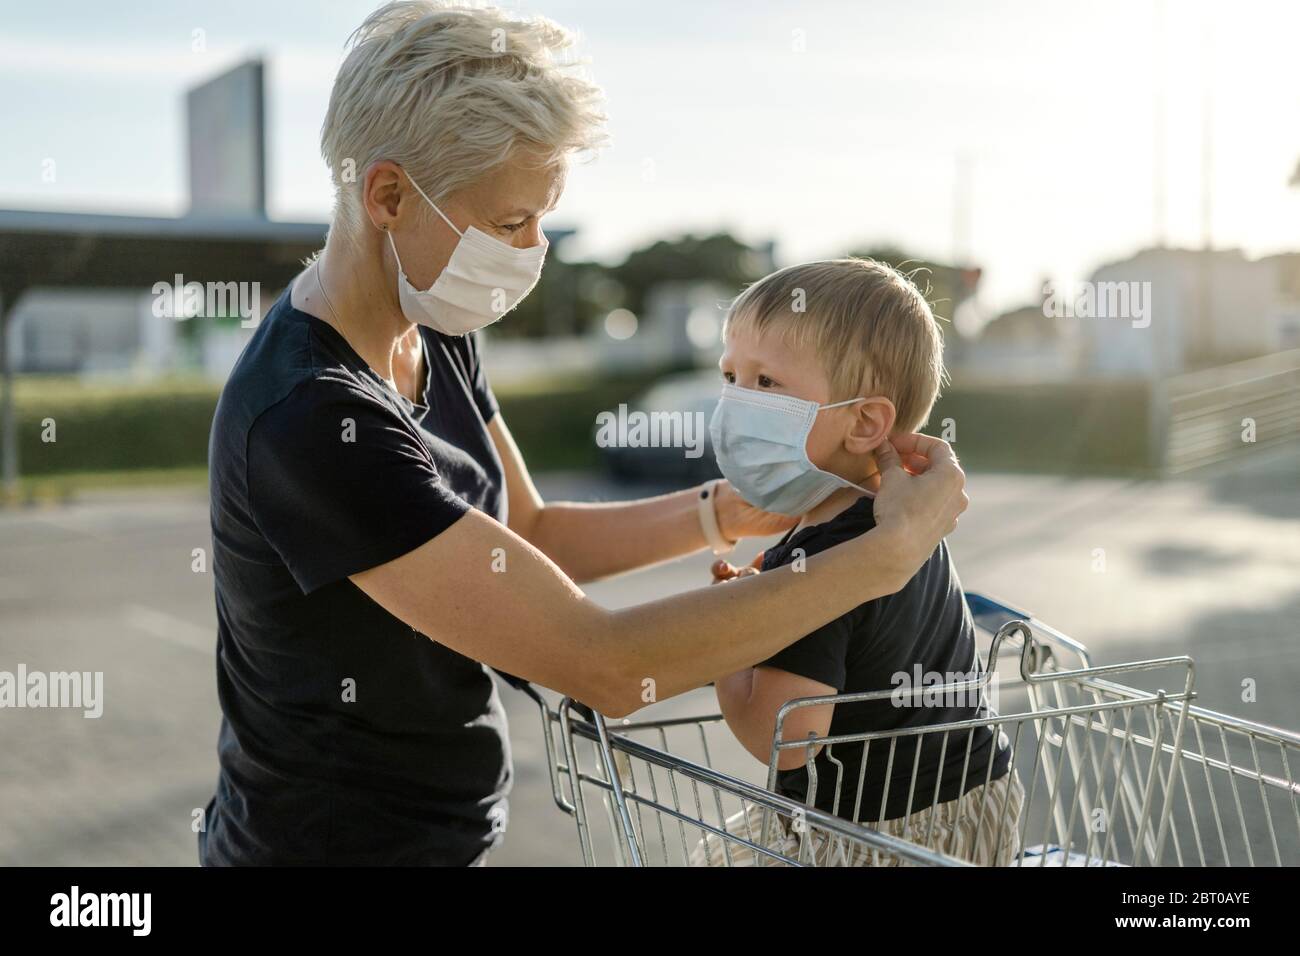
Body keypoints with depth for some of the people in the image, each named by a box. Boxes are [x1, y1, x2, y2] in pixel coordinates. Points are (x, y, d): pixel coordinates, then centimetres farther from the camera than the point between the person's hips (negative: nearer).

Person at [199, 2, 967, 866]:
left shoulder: (433, 333, -3)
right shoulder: (312, 420, -30)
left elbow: (529, 533, 8)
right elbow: (606, 666, -30)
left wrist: (725, 512, -6)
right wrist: (889, 551, -24)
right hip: (335, 841, -8)